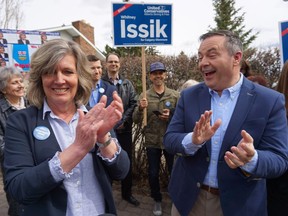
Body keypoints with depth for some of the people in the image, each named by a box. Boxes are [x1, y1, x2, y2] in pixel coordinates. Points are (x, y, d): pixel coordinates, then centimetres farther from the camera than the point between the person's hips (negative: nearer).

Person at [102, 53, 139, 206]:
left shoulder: (127, 83, 9)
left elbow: (133, 103, 2)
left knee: (127, 161, 12)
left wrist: (124, 121, -8)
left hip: (124, 128, 3)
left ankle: (127, 193, 31)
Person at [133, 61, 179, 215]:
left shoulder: (175, 95, -4)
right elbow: (136, 121, -7)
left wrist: (171, 116, -18)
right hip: (152, 142, 1)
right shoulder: (144, 96, -3)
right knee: (153, 173, 14)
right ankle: (157, 200, 39)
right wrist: (140, 108, -27)